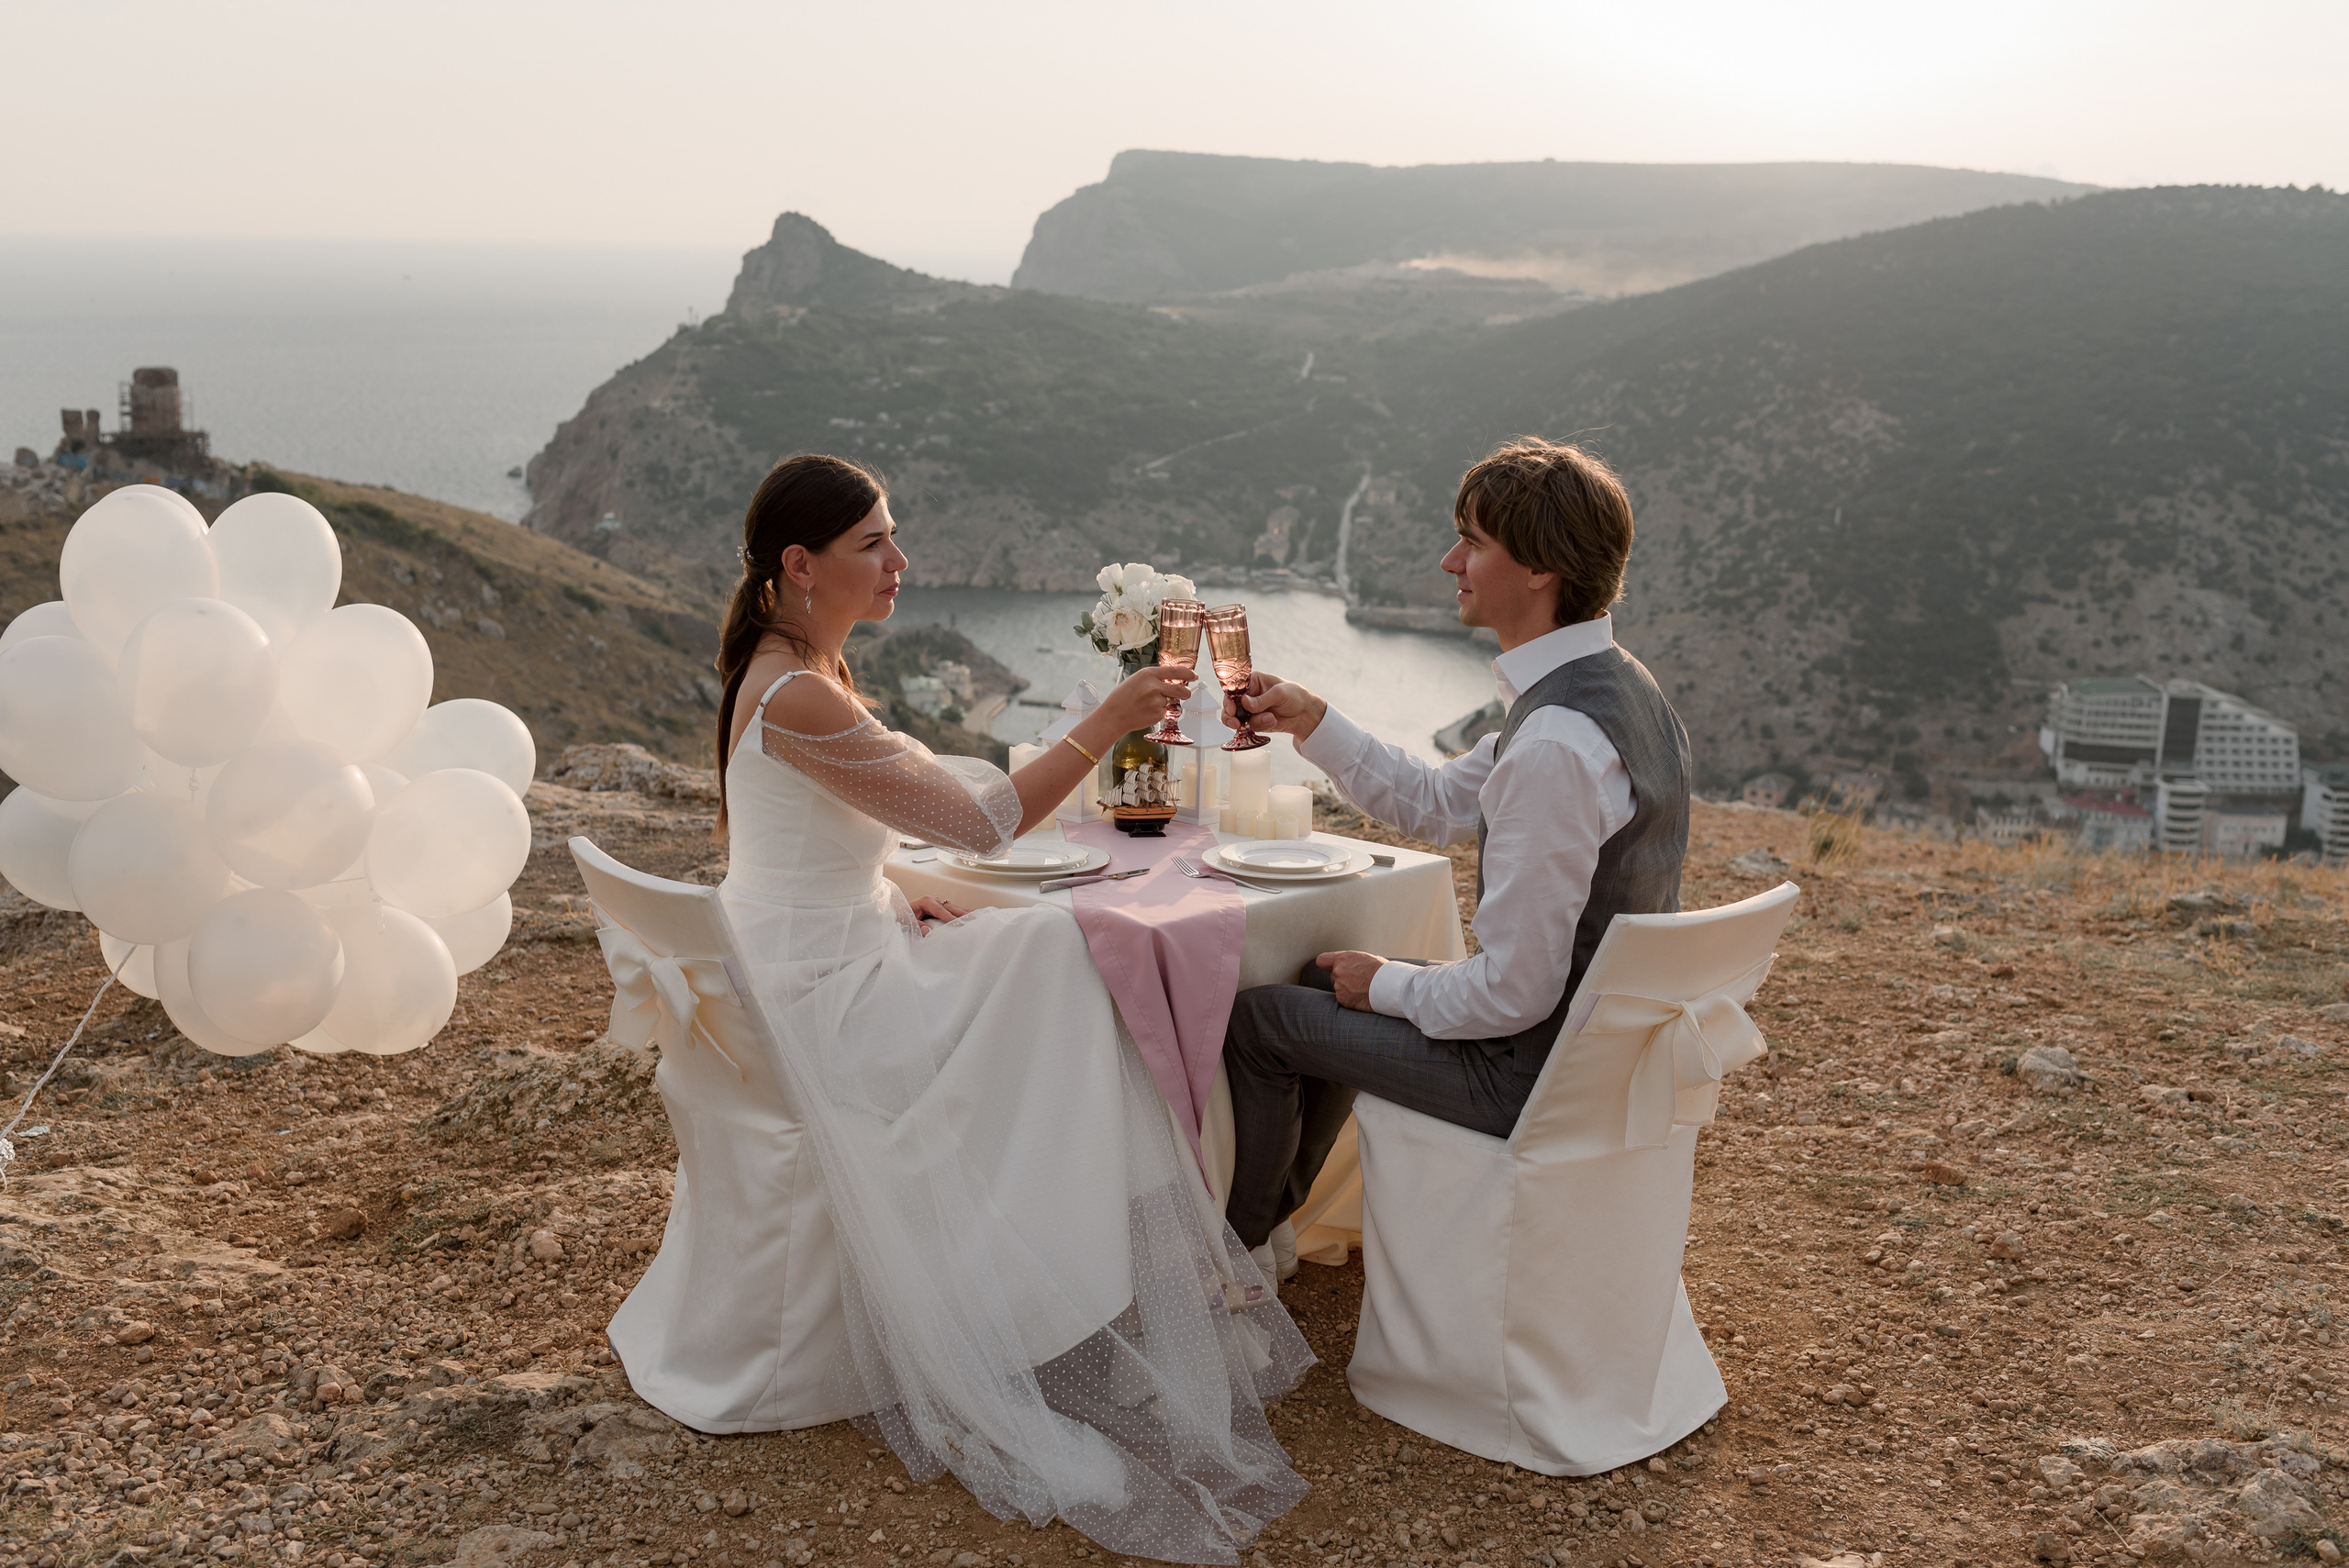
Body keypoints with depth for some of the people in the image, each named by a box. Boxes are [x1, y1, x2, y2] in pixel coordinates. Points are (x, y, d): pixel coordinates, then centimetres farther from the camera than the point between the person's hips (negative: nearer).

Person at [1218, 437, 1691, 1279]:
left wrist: (1385, 982, -11)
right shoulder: (1614, 683, 1)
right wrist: (1310, 722, 3)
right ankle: (1270, 1222, 42)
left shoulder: (1554, 746, -32)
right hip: (1603, 1037, 9)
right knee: (1332, 983, 27)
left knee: (1258, 1018, 5)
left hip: (1538, 1073, -9)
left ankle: (1236, 1241, 31)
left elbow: (1513, 993, -29)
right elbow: (1441, 804, 12)